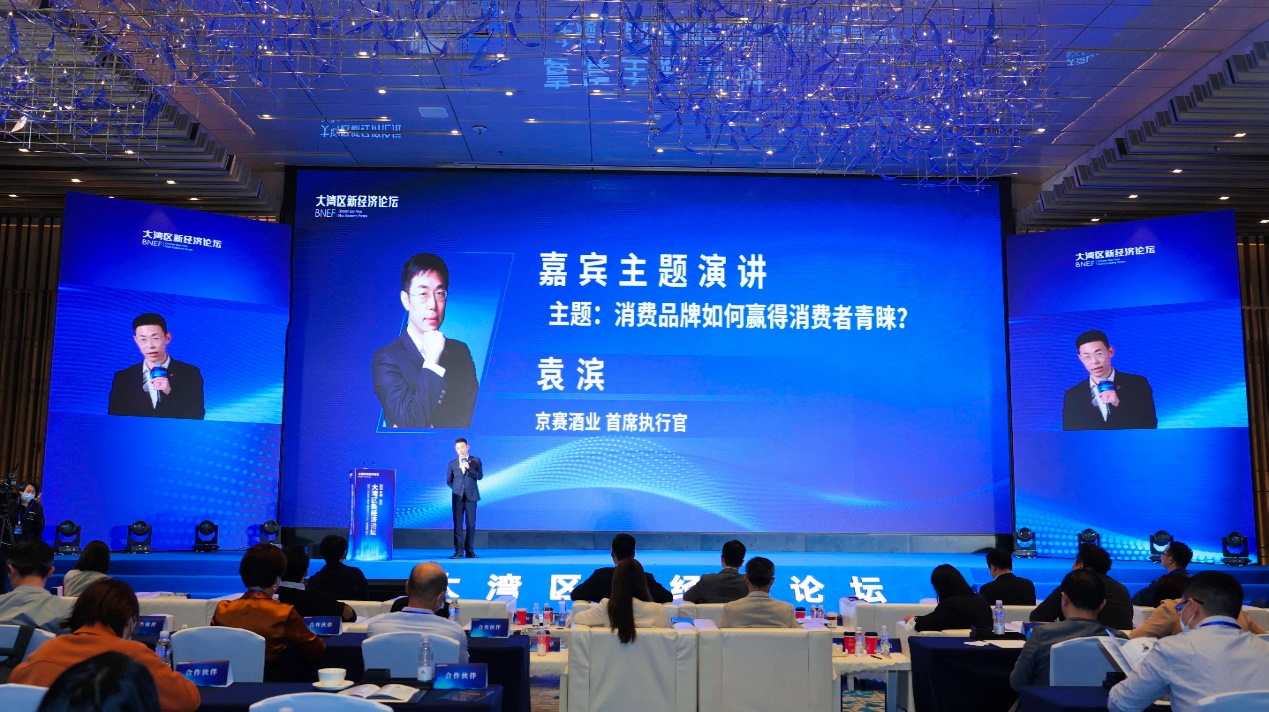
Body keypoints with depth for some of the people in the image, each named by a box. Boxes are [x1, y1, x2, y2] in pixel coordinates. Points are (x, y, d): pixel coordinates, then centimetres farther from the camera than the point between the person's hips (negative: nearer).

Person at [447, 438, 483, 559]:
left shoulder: (476, 460, 5)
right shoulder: (452, 463, 9)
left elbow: (480, 476, -5)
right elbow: (449, 480, 14)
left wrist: (469, 468, -15)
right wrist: (456, 489, 3)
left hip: (471, 496, -1)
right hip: (457, 497, 1)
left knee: (471, 524, -1)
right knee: (458, 524, -2)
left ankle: (469, 550, 5)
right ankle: (459, 551, -1)